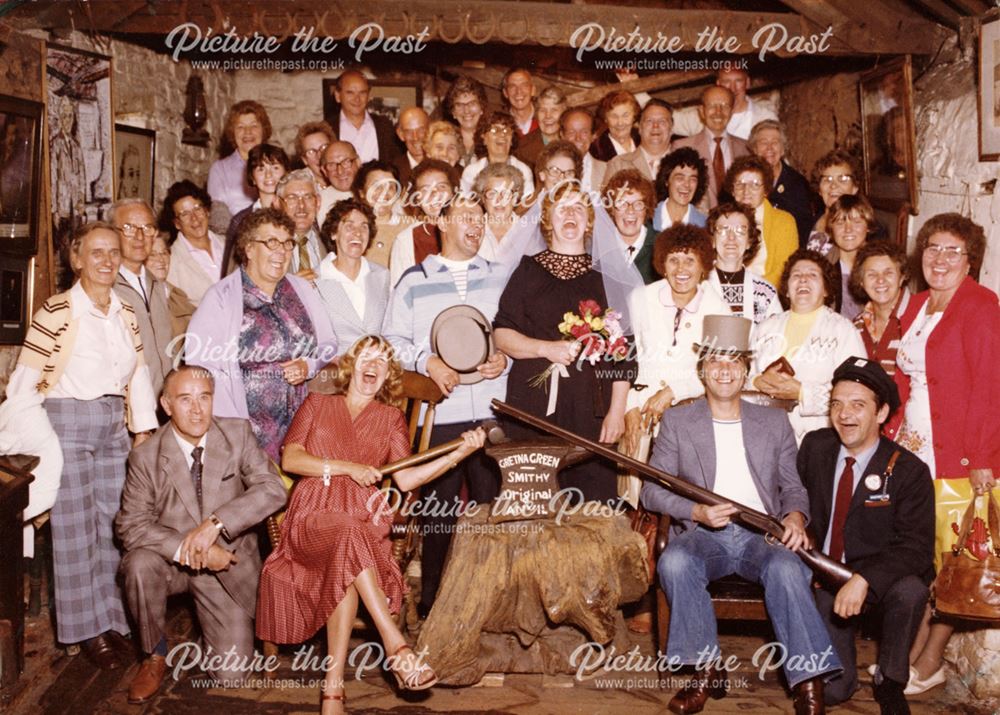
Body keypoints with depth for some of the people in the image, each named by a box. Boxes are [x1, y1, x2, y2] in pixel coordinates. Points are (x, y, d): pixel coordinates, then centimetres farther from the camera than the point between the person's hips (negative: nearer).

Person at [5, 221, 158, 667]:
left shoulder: (126, 314, 10)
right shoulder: (57, 311, -9)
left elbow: (138, 375, 12)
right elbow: (27, 378, -9)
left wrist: (143, 430, 7)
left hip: (113, 427, 6)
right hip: (67, 423, -5)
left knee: (111, 525, 9)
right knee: (75, 529, 1)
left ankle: (110, 619, 22)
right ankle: (87, 629, 12)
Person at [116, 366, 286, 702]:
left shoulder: (238, 434, -8)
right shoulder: (145, 456, -10)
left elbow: (272, 489, -18)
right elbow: (130, 524, -13)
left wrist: (215, 524, -30)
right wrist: (188, 549, -27)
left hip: (228, 564, 0)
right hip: (172, 560, 0)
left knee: (232, 675, -8)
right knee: (139, 564, -35)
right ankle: (155, 656, -7)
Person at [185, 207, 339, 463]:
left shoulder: (303, 290, 12)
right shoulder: (221, 298, -2)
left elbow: (328, 346, 19)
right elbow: (201, 364, -9)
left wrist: (308, 366, -3)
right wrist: (232, 429, -13)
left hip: (300, 422, 4)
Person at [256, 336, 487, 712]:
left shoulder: (391, 417, 21)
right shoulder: (317, 403, 19)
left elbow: (406, 479, 8)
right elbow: (290, 459, 6)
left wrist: (461, 452, -3)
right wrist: (347, 467, -5)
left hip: (364, 518, 1)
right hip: (314, 515, -1)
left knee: (345, 568, -34)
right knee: (348, 534, -37)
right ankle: (396, 646, -41)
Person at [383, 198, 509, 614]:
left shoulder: (499, 278, 15)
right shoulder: (414, 281, 9)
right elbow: (393, 339, 5)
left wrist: (505, 357, -5)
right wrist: (427, 361, -10)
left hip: (491, 410, 2)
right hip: (439, 410, -1)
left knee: (492, 502, 3)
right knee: (438, 506, 4)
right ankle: (432, 598, 16)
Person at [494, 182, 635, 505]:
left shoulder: (603, 274, 9)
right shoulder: (529, 270, 11)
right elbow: (501, 334, 5)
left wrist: (617, 411, -2)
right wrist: (546, 348, -11)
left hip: (592, 408, 0)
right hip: (534, 405, 0)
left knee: (593, 503, -5)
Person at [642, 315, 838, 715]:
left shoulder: (774, 422, 19)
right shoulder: (677, 421, 13)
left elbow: (792, 485, 16)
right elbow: (652, 491, 6)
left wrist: (795, 516, -8)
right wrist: (697, 512, -13)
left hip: (762, 535, 1)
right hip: (702, 533, 0)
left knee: (788, 567, -34)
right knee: (674, 562, -34)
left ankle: (809, 682, -27)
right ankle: (707, 672, -21)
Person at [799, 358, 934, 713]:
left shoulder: (909, 471, -12)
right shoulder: (814, 446, 0)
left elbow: (916, 548, -19)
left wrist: (864, 579, -34)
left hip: (882, 581, -1)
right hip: (825, 578, 1)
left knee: (910, 590, -37)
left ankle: (889, 683, -11)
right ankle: (844, 675, 25)